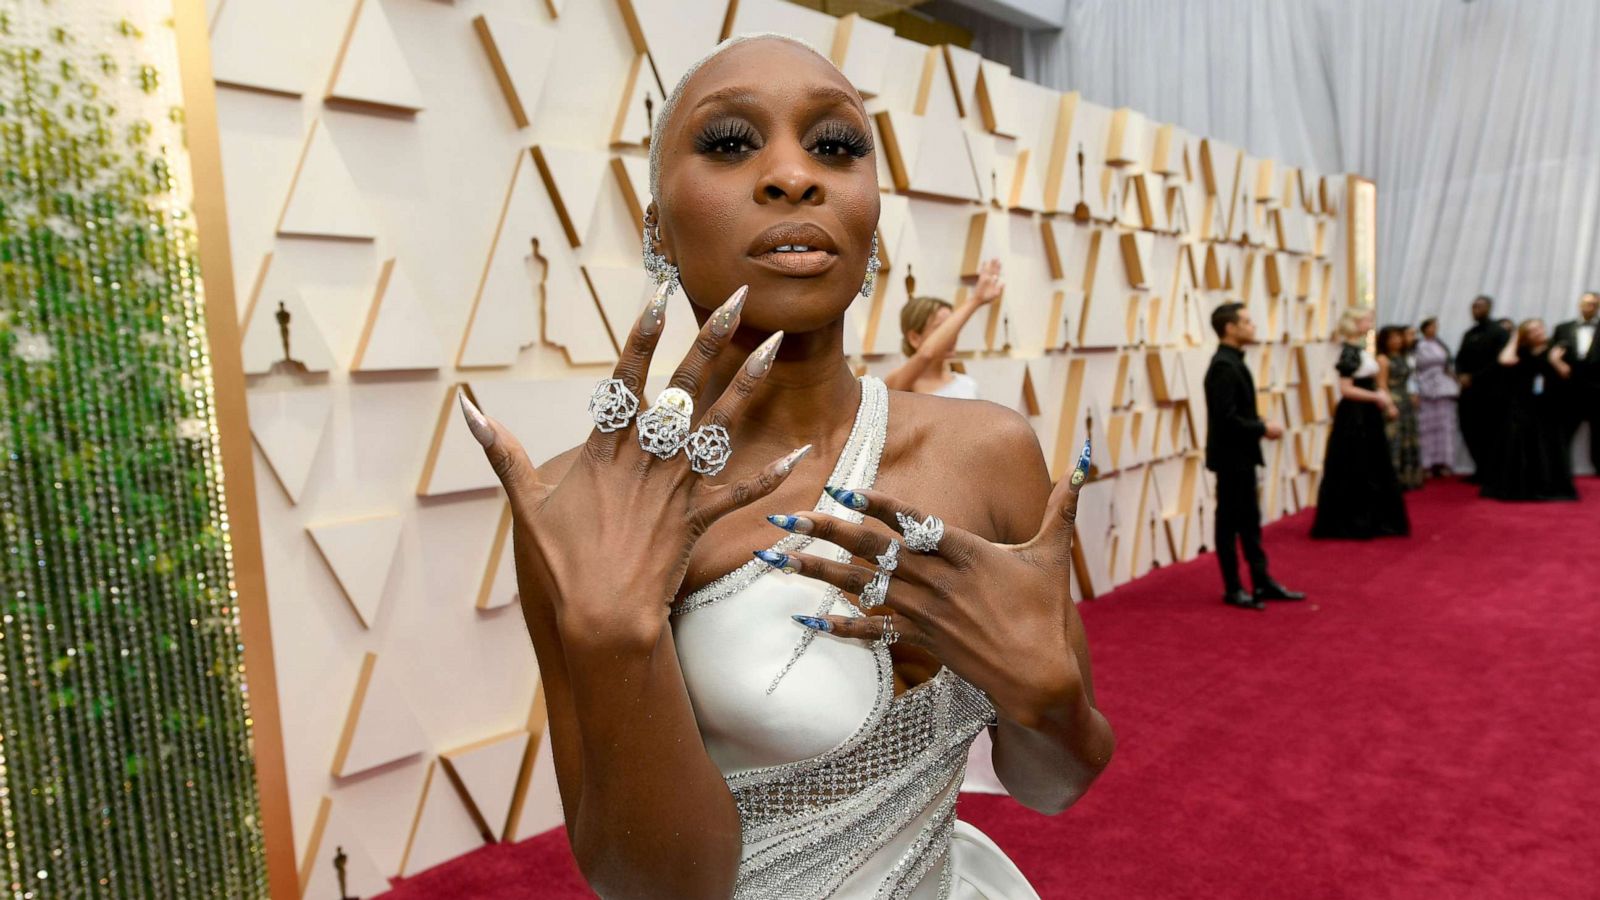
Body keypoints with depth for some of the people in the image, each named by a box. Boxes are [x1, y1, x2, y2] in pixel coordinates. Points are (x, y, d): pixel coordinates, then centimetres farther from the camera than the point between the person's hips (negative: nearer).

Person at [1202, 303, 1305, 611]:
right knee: (1230, 522, 2)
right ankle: (1233, 589, 13)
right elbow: (1226, 418, -25)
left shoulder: (1233, 362, 11)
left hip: (1241, 456, 10)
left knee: (1250, 521, 15)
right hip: (1230, 457, -10)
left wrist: (1260, 427, 2)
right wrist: (1263, 429, -15)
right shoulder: (1223, 366, -20)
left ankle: (1262, 582, 24)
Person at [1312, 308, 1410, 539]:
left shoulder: (1362, 350, 13)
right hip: (1354, 418, -10)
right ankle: (1349, 524, 7)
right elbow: (1346, 389, -22)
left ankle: (1370, 521, 25)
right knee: (1353, 472, -2)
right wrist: (1377, 397, -18)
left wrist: (1385, 403, 7)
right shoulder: (1349, 351, -15)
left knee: (1372, 470, 15)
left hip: (1367, 417, 10)